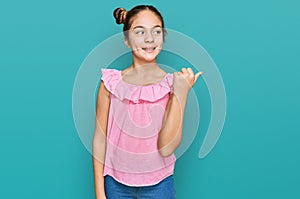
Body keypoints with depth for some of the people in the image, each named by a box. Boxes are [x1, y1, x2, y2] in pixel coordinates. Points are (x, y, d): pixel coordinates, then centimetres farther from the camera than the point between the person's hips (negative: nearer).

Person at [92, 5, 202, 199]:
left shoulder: (172, 83, -8)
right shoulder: (111, 83, -7)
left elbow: (166, 148, -14)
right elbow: (100, 139, -2)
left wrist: (180, 93, -19)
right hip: (116, 183, 0)